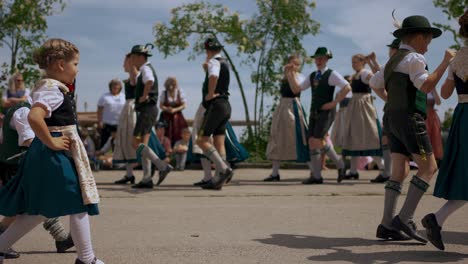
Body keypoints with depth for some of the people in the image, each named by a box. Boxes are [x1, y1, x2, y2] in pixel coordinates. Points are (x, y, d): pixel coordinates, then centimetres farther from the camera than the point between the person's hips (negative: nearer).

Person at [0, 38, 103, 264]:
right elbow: (34, 118, -34)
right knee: (79, 204, -1)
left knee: (41, 209, 16)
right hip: (55, 155, -10)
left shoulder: (49, 88, 14)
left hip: (47, 155, 10)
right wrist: (51, 142, -24)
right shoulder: (53, 90, -17)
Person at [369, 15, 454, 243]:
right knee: (428, 168, -7)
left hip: (392, 120, 9)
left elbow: (375, 83, 29)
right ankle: (404, 219, -14)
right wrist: (446, 62, -17)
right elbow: (426, 86, -22)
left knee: (400, 172, 6)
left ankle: (387, 225, 0)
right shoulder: (413, 58, -10)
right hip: (409, 119, -9)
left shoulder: (395, 60, 19)